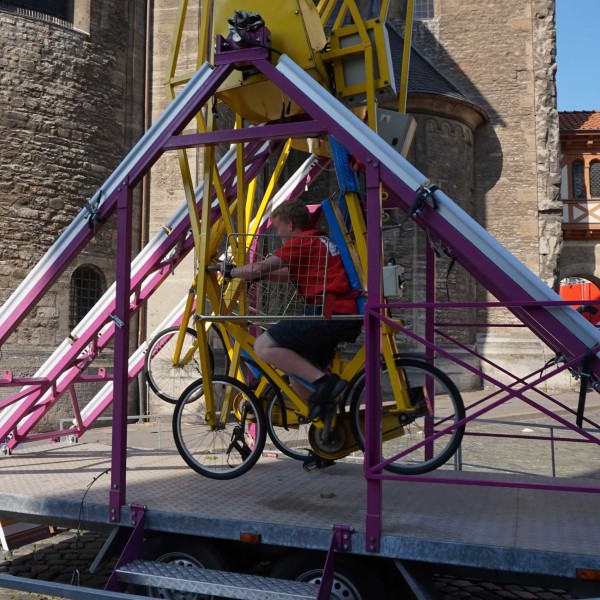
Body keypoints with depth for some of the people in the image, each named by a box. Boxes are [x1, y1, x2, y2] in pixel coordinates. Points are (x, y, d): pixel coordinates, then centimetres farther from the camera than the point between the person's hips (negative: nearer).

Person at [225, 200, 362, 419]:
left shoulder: (301, 242, -1)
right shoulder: (323, 241, 27)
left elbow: (260, 267, -4)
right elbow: (291, 274, 36)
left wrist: (231, 271, 12)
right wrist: (257, 276, 32)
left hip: (328, 313, -10)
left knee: (264, 346, -13)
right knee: (300, 374, 20)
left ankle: (323, 382, -18)